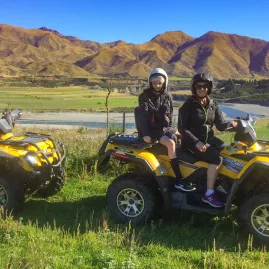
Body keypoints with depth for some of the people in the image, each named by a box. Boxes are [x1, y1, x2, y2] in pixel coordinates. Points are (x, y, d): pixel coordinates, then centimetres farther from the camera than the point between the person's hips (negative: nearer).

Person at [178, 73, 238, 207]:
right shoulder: (188, 105, -10)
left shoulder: (213, 104, 7)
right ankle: (209, 194, -16)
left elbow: (220, 124, 1)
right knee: (216, 159, -26)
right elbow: (181, 128, -15)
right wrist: (196, 142, -24)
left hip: (209, 138, 7)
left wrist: (230, 124, -22)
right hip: (192, 141, -7)